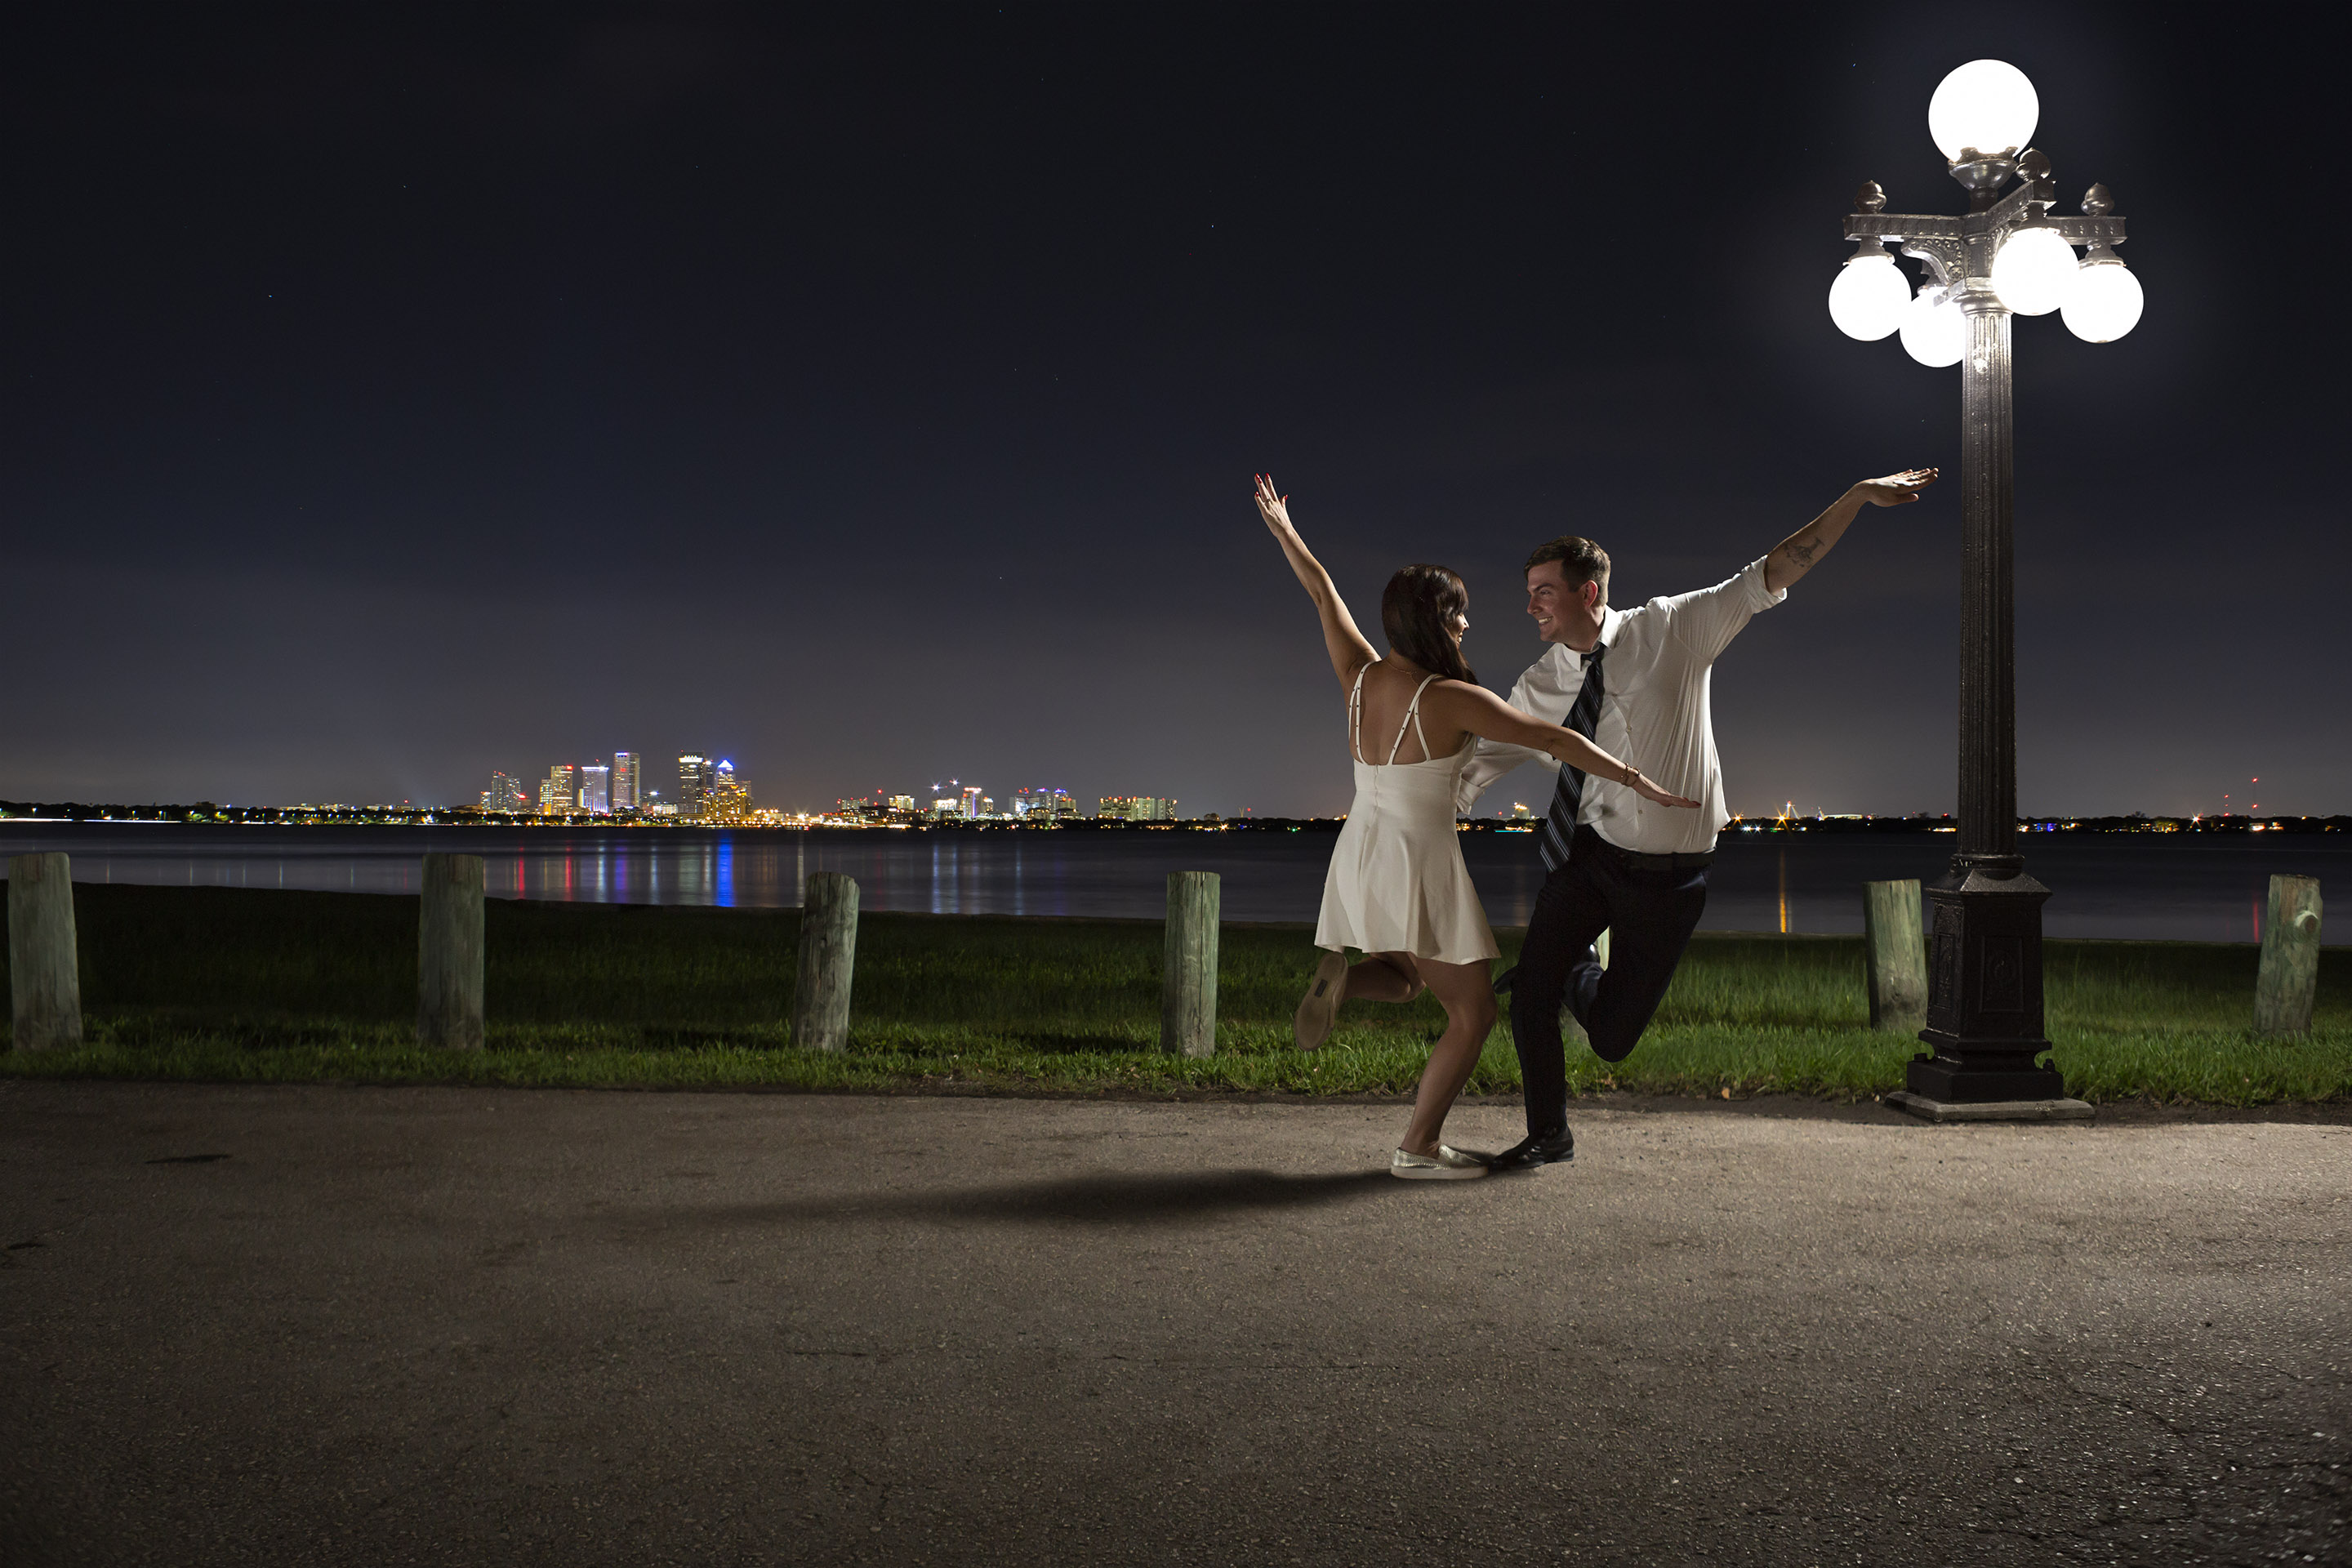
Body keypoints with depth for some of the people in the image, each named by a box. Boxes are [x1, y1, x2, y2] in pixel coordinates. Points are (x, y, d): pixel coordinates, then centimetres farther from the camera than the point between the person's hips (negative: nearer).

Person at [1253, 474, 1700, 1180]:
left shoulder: (1361, 676, 0)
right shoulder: (1453, 699, -17)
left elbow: (1324, 594, 14)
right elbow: (1552, 739, -17)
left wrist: (1284, 530, 28)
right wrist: (1637, 782, -12)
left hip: (1360, 857, 7)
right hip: (1420, 865, -7)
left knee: (1401, 982, 29)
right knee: (1473, 1012, 5)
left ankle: (1341, 977, -3)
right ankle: (1419, 1147, 1)